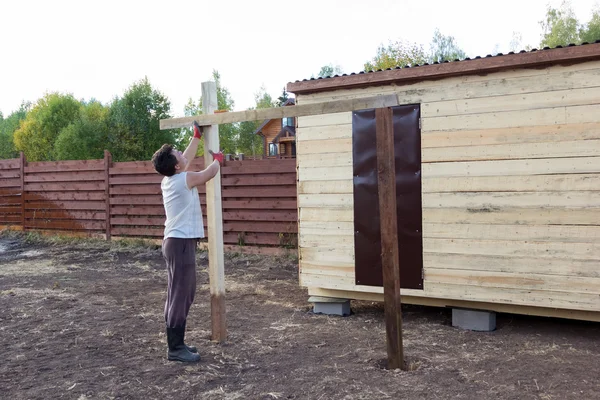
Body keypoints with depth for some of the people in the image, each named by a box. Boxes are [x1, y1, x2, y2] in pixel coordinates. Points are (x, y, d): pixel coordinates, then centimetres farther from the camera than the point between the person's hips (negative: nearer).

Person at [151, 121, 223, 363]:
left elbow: (187, 159, 28)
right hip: (181, 243, -10)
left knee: (182, 294, 15)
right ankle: (175, 348, -2)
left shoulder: (169, 179, 11)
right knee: (180, 296, -7)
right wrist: (218, 160, 22)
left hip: (177, 241, 10)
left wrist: (197, 137, 34)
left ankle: (177, 342, 22)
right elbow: (210, 173, 1)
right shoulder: (185, 179, -14)